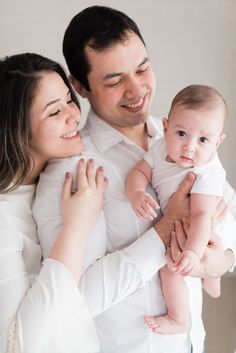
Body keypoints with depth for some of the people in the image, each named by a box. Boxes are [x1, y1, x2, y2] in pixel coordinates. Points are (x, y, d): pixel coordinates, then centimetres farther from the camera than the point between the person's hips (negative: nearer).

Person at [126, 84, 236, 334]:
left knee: (171, 264, -25)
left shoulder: (207, 174, -36)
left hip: (204, 236, -8)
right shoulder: (162, 147, -17)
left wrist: (193, 251, -57)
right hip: (178, 228, 8)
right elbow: (140, 171, -16)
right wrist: (136, 193, -39)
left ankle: (179, 320, -4)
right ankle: (212, 286, 66)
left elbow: (201, 215, -43)